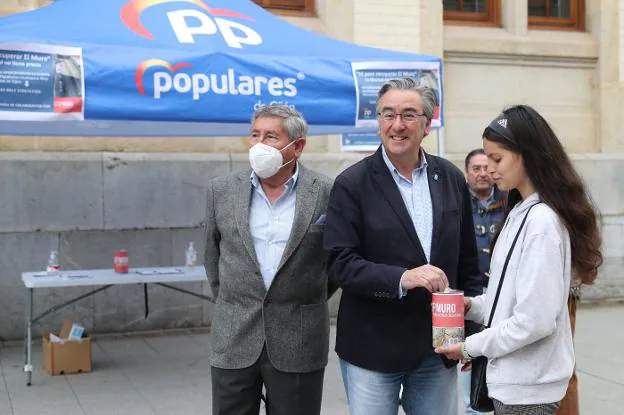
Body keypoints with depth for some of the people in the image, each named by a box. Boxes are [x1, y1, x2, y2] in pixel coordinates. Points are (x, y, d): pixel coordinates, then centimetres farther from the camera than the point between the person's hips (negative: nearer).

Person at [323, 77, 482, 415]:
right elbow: (339, 263, -13)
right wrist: (401, 279, -25)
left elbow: (467, 261, 11)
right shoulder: (352, 184, -7)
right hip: (373, 350, -3)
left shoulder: (452, 179, 6)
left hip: (439, 348, 4)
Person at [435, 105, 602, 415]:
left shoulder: (541, 220, -20)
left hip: (527, 384, -8)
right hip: (513, 376, 8)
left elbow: (535, 319, -23)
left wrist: (471, 347, -14)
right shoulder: (520, 212, 7)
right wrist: (474, 306, 0)